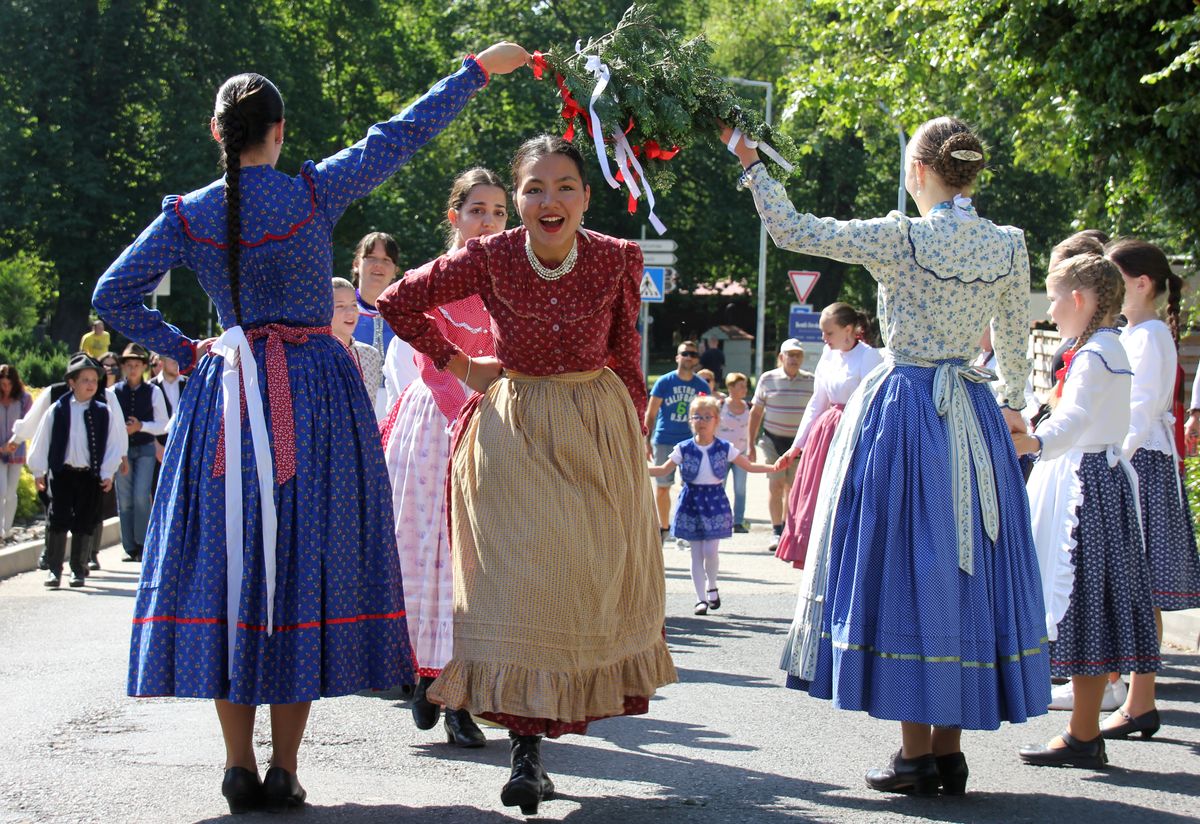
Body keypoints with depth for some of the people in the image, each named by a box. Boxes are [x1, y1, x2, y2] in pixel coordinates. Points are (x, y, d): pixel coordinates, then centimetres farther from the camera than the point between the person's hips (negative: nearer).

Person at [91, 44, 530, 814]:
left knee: (228, 559, 7)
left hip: (229, 396, 2)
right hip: (316, 390, -2)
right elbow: (403, 136, 1)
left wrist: (183, 349, 11)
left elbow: (113, 295, 0)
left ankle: (239, 765, 5)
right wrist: (478, 68, 10)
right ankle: (283, 771, 2)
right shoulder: (314, 193, -6)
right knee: (306, 560, 2)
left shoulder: (189, 216, -1)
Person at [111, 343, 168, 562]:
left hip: (145, 449, -1)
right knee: (124, 500, 2)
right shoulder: (114, 392, 2)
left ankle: (143, 544, -1)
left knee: (141, 496, -12)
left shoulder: (153, 392, 1)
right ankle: (130, 548, 9)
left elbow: (163, 425, 1)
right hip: (122, 450, 1)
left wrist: (141, 426, -13)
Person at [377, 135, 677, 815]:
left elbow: (626, 354, 5)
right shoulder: (489, 259, -13)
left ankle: (579, 701, 27)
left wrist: (635, 431, 8)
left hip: (599, 428, 2)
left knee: (594, 576, 7)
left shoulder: (618, 260, -9)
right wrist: (459, 365, 1)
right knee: (520, 576, -8)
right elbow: (400, 302, -1)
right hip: (516, 432, -2)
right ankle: (528, 752, -7)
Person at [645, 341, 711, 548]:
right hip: (664, 441, 0)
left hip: (691, 442, 1)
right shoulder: (664, 382, -1)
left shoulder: (702, 386, 4)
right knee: (661, 487, 7)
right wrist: (647, 441, -4)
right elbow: (650, 414, 1)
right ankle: (664, 527, 23)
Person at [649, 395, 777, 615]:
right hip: (691, 501, 1)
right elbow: (663, 470, 8)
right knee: (697, 553, 2)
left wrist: (773, 467, -8)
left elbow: (749, 466, 4)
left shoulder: (725, 448, -1)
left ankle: (711, 586, 19)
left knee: (710, 551, -8)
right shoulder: (683, 449, -1)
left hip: (715, 500, -1)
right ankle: (701, 598, 9)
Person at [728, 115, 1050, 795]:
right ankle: (951, 749, 11)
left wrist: (751, 163, 8)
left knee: (902, 568, 2)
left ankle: (917, 753, 1)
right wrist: (1013, 404, 34)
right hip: (975, 420, 4)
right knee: (962, 572, 10)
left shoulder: (899, 238, -11)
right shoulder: (1010, 247, 2)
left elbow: (792, 230, -6)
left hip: (903, 412, -4)